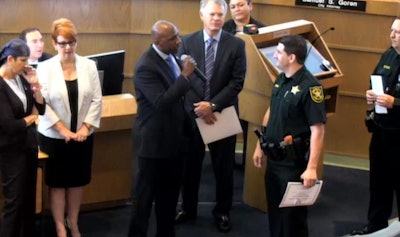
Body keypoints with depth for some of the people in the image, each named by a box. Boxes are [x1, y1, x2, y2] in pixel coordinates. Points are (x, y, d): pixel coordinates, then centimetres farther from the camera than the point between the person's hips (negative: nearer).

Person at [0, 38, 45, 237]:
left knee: (29, 197, 16)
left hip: (29, 144, 7)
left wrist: (35, 85, -10)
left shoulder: (21, 78, -1)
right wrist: (31, 117, -5)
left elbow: (41, 108, 4)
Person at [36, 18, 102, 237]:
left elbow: (96, 99, -1)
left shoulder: (88, 65, -1)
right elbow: (42, 103, -10)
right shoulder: (45, 68, -8)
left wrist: (86, 127, -9)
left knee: (77, 181, 13)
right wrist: (63, 130, -15)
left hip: (82, 135, 3)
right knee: (57, 183, 8)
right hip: (54, 136, -2)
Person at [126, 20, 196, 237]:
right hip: (154, 140, -8)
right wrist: (185, 75, -28)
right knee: (146, 193, 6)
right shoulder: (146, 67, -24)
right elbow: (162, 102, -31)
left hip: (173, 136, 8)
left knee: (169, 191, 19)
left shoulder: (171, 56, 3)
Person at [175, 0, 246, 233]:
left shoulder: (236, 44, -3)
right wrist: (197, 107, -15)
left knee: (223, 166, 9)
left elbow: (237, 82, -8)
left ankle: (222, 211, 25)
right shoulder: (187, 42, 0)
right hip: (193, 112, 1)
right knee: (190, 164, 12)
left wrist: (213, 105, -17)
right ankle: (188, 208, 28)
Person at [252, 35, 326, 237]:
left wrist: (311, 168, -26)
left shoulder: (309, 86, -20)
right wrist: (260, 146, 17)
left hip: (293, 160, -8)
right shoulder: (280, 80, 5)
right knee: (274, 208, 19)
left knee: (292, 211, 6)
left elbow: (318, 130, -22)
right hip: (273, 157, 8)